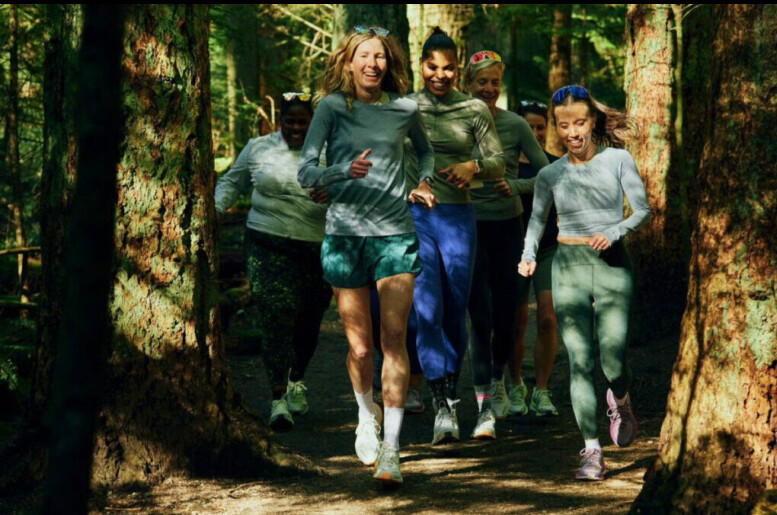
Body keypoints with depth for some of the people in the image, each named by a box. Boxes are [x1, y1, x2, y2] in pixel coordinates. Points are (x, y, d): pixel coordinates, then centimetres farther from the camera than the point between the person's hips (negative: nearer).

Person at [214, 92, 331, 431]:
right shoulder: (258, 149, 9)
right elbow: (232, 182, 20)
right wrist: (216, 209, 4)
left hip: (318, 248, 2)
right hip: (269, 246, -1)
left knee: (309, 320, 11)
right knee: (275, 315, -17)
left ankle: (296, 381, 38)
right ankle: (278, 398, -18)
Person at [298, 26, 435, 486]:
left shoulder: (404, 109, 5)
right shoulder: (332, 107, -1)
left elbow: (425, 150, 27)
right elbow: (306, 172, -8)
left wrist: (423, 184, 9)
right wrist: (346, 172, -26)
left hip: (396, 234, 1)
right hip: (345, 234, -1)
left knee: (394, 338, -12)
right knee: (360, 346, 4)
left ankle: (390, 448, -13)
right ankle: (367, 413, 36)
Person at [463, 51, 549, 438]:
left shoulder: (515, 126, -3)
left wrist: (516, 186, -20)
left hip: (508, 228, 1)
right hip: (471, 229, -1)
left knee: (507, 316, 8)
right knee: (481, 317, -11)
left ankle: (498, 380, 38)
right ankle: (485, 410, -11)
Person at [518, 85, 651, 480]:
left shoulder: (617, 160, 0)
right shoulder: (550, 175, 5)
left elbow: (643, 209, -1)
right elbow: (537, 218, 18)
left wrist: (613, 232, -17)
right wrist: (528, 256, 2)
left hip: (612, 263, -1)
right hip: (569, 266, 1)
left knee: (613, 359, -9)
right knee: (580, 361, -6)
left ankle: (620, 404, 27)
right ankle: (591, 451, -4)